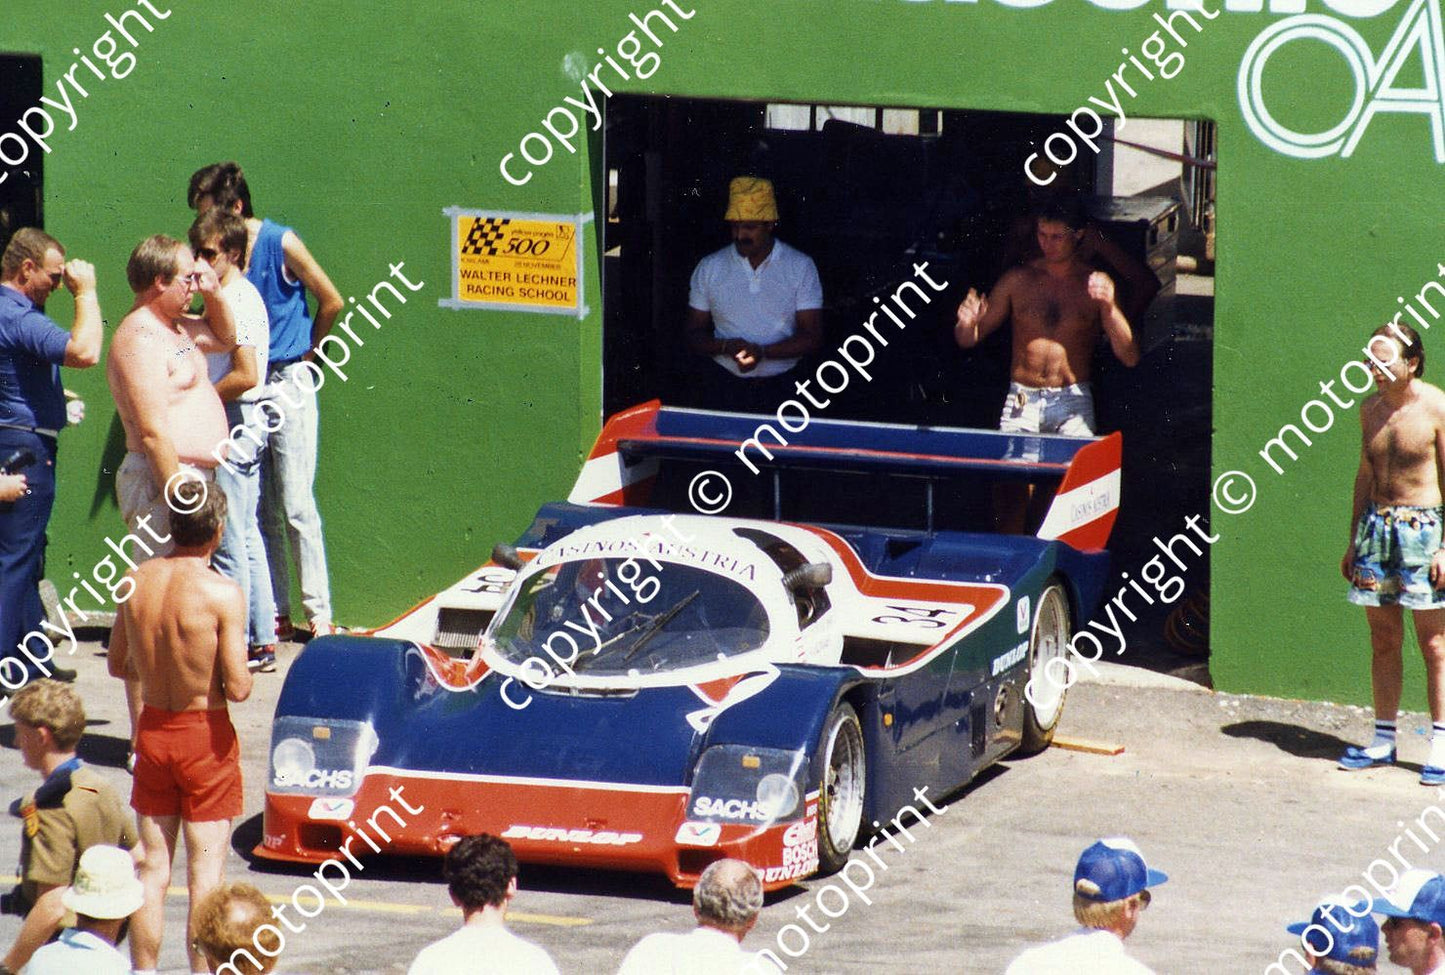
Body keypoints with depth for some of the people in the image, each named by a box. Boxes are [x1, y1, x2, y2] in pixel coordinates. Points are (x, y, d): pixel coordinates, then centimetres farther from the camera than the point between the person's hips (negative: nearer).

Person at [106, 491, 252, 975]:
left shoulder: (136, 581, -3)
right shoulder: (222, 593, -19)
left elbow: (118, 665, 7)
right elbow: (237, 688, -21)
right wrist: (242, 674, 1)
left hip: (152, 731, 5)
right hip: (205, 735, -5)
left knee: (152, 870, 13)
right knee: (204, 875, 3)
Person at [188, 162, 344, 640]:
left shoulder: (281, 243, -8)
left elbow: (331, 302, 1)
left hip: (286, 384, -5)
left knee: (297, 506, -6)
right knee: (260, 509, 6)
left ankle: (319, 613, -3)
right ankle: (276, 614, 10)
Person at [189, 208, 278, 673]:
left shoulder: (237, 300, -16)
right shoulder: (228, 296, 15)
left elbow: (245, 374, -23)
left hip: (234, 425, -10)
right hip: (242, 425, 10)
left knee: (229, 542, -6)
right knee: (246, 536, 13)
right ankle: (262, 640, 16)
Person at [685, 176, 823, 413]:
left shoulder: (801, 267, 0)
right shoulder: (709, 268, 5)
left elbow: (812, 338, -4)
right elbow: (695, 338, 7)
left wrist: (762, 352, -19)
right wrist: (727, 347, -15)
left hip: (779, 387, -1)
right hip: (722, 389, 1)